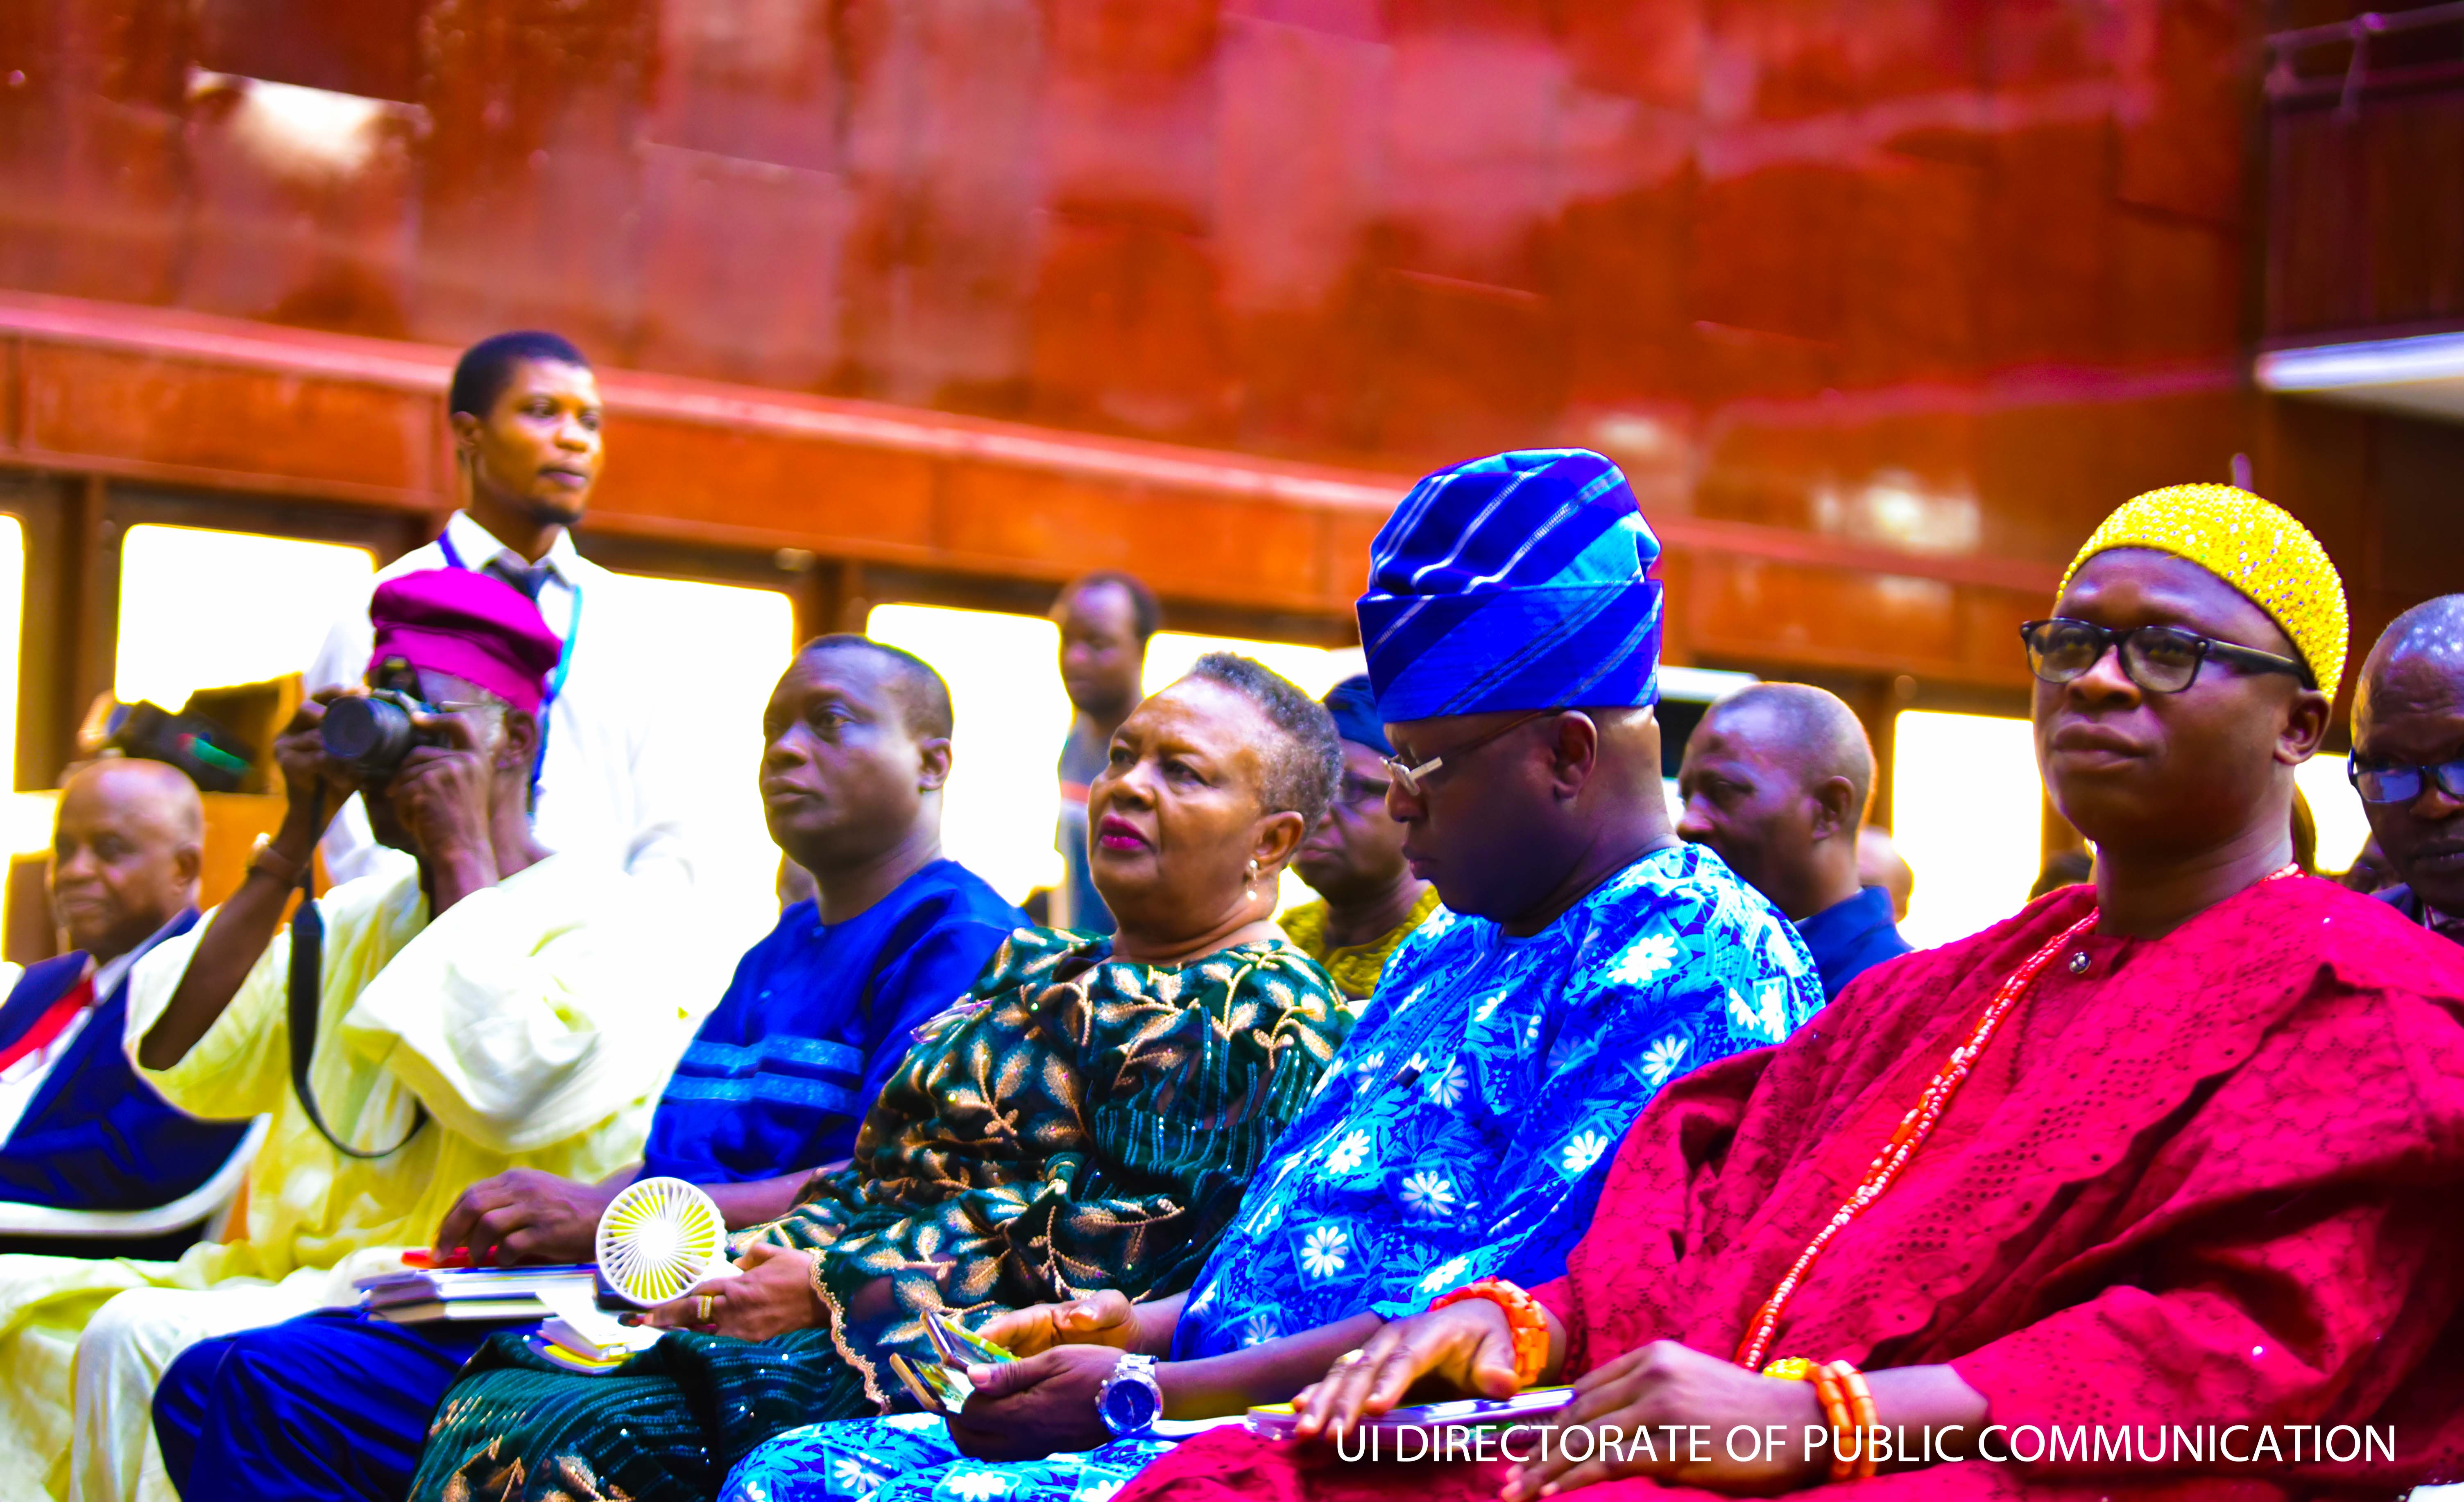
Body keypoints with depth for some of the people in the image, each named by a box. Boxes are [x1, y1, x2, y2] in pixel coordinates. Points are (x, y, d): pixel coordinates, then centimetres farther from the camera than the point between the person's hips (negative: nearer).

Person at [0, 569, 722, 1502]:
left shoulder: (602, 923, -2)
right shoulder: (357, 919, 21)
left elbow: (513, 1091, -22)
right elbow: (176, 1059, 8)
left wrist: (465, 858, -11)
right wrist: (295, 840, 6)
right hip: (294, 1276, 8)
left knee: (139, 1345, -27)